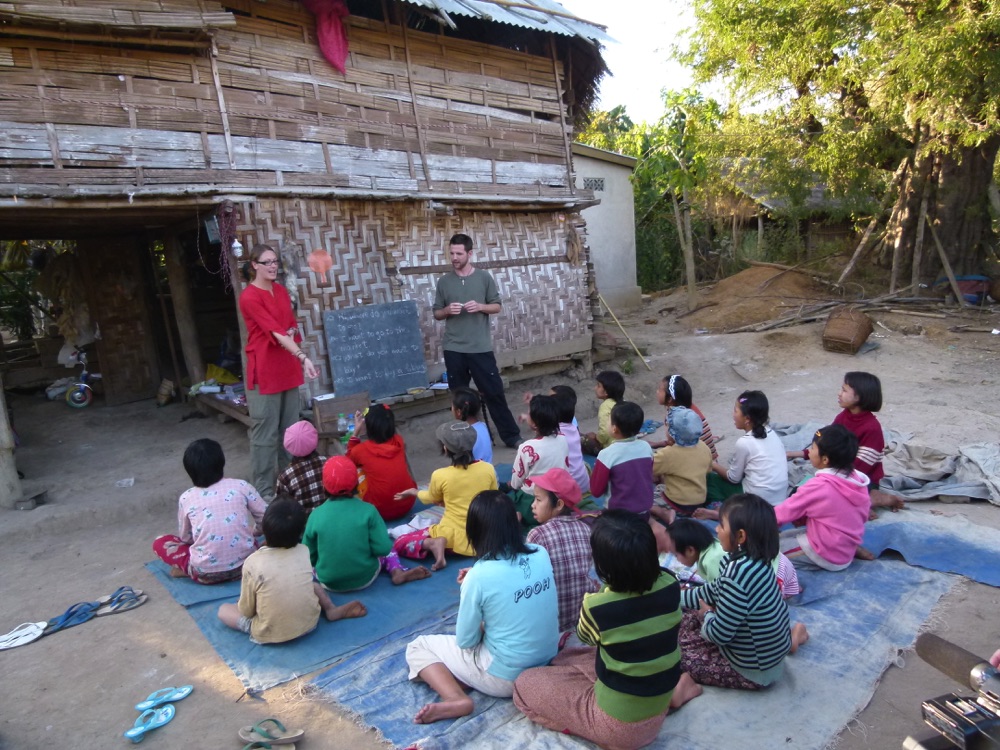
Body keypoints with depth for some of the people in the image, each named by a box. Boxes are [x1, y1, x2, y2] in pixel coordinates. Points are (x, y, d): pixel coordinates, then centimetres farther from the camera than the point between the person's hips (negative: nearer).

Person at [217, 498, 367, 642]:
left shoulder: (253, 562, -18)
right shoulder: (305, 552, -8)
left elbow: (246, 610, -7)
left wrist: (244, 607, 14)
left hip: (270, 634, -1)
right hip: (309, 623, 2)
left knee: (223, 609, 18)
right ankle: (331, 609, 8)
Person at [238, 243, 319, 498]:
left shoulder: (282, 291, 11)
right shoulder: (249, 297, -13)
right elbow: (275, 332, -23)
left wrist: (295, 346, -4)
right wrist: (304, 357, -32)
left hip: (288, 369, 7)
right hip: (264, 371, -7)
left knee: (289, 429, 14)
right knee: (266, 433, -2)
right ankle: (264, 491, 7)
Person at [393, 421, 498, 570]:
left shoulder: (440, 475, -13)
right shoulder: (488, 468, -6)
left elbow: (431, 499, 9)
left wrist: (412, 492, 31)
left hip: (452, 537, -3)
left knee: (399, 544, 13)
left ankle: (433, 544, -13)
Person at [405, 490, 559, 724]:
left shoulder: (479, 576, -23)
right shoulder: (541, 554, -7)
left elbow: (465, 641, -10)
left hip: (507, 677, -6)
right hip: (547, 662, 6)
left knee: (417, 647, 9)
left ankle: (456, 699, -10)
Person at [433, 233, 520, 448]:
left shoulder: (484, 277, 2)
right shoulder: (444, 281, 6)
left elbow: (497, 306, 6)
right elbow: (436, 314, 10)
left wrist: (480, 306, -14)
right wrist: (447, 310, -12)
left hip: (480, 348, -1)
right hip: (453, 349, 2)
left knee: (494, 392, 2)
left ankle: (512, 436, 13)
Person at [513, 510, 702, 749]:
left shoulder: (597, 606, -30)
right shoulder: (670, 585, -16)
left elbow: (586, 636, -2)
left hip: (620, 722, -7)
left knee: (524, 685, 7)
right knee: (567, 658, 25)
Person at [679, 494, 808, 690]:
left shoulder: (737, 576, -34)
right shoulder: (753, 560, -8)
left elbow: (719, 635, -24)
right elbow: (715, 591, 8)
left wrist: (706, 615, -4)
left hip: (753, 671, -8)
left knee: (677, 653, 1)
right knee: (689, 618, 16)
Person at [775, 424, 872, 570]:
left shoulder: (817, 486, -26)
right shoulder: (857, 479, -5)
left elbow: (786, 511, -15)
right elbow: (863, 515, 8)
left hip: (826, 556, -7)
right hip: (847, 550, 7)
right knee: (783, 535, 19)